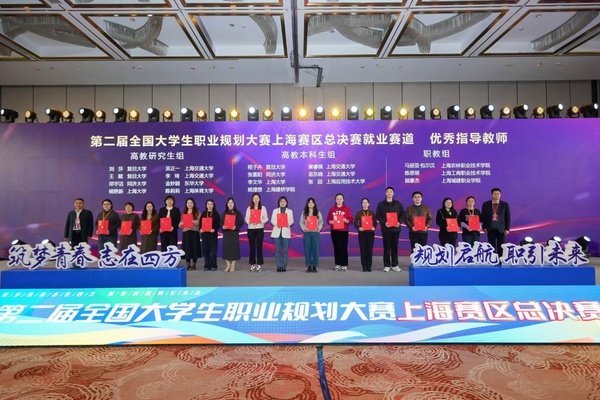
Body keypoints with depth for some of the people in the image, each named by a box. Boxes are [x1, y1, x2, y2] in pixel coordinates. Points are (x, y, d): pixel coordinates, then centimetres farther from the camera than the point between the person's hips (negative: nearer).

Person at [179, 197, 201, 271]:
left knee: (194, 248, -3)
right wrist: (181, 224, -7)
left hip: (194, 232, -3)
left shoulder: (197, 212, 4)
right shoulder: (184, 212, 16)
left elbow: (199, 222, -5)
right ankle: (187, 265, 9)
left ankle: (193, 265, 5)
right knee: (186, 248, 1)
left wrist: (194, 222, -26)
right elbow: (181, 222, 16)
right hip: (186, 232, 3)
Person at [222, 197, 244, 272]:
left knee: (234, 247, -3)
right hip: (226, 232, 3)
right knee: (226, 247, 0)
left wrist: (236, 227, -18)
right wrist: (223, 226, -13)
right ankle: (228, 265, 10)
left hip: (234, 232, -3)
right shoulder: (224, 213, 12)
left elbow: (241, 222, -3)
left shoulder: (238, 212, 2)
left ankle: (233, 265, 4)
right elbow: (221, 222, 9)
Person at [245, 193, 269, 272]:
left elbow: (266, 218, 1)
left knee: (259, 246, -2)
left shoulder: (263, 208, 5)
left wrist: (260, 221, -17)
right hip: (251, 229, 1)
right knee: (252, 247, 2)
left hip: (260, 229, -1)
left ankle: (259, 264, 5)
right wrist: (249, 222, -16)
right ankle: (252, 264, 10)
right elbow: (246, 218, 5)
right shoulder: (249, 208, 9)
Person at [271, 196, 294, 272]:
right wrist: (276, 224, -14)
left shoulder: (290, 211, 13)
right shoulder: (275, 211, 13)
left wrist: (288, 223, -16)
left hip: (286, 232, 0)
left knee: (285, 250, -2)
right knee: (278, 250, -1)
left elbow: (291, 221, 5)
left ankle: (284, 266, 4)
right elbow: (272, 220, 6)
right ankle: (279, 266, 4)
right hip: (277, 232, 0)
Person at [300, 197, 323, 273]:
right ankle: (309, 266, 8)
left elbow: (321, 222, 4)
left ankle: (314, 266, 5)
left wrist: (318, 228, -14)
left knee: (315, 249, -2)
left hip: (316, 233, 0)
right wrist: (304, 228, -13)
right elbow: (301, 222, 4)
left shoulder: (318, 212, 8)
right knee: (307, 249, 1)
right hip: (307, 233, 1)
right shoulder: (304, 213, 9)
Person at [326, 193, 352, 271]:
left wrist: (346, 220, -19)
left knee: (344, 247, -5)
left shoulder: (347, 209, 5)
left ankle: (344, 265, -1)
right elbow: (328, 220, 8)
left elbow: (350, 219, 0)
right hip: (334, 231, 2)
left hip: (344, 231, -2)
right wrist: (331, 222, -13)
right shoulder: (332, 209, 10)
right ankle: (337, 264, 10)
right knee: (336, 247, 2)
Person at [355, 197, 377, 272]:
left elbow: (375, 222, 5)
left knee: (369, 250, 0)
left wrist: (374, 227, -15)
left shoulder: (372, 213, 7)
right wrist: (358, 228, -19)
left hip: (370, 233, 1)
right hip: (362, 233, -1)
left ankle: (369, 267, 7)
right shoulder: (359, 213, 3)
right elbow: (355, 223, -1)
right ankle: (364, 267, 4)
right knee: (363, 250, -1)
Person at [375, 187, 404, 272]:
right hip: (386, 229, -1)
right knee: (386, 247, 0)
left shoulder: (398, 204, 10)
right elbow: (378, 215, 1)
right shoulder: (381, 204, 5)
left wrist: (399, 222, -8)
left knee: (395, 247, 5)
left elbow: (402, 214, 9)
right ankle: (386, 265, 5)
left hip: (396, 228, 2)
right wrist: (384, 222, -15)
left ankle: (395, 265, 12)